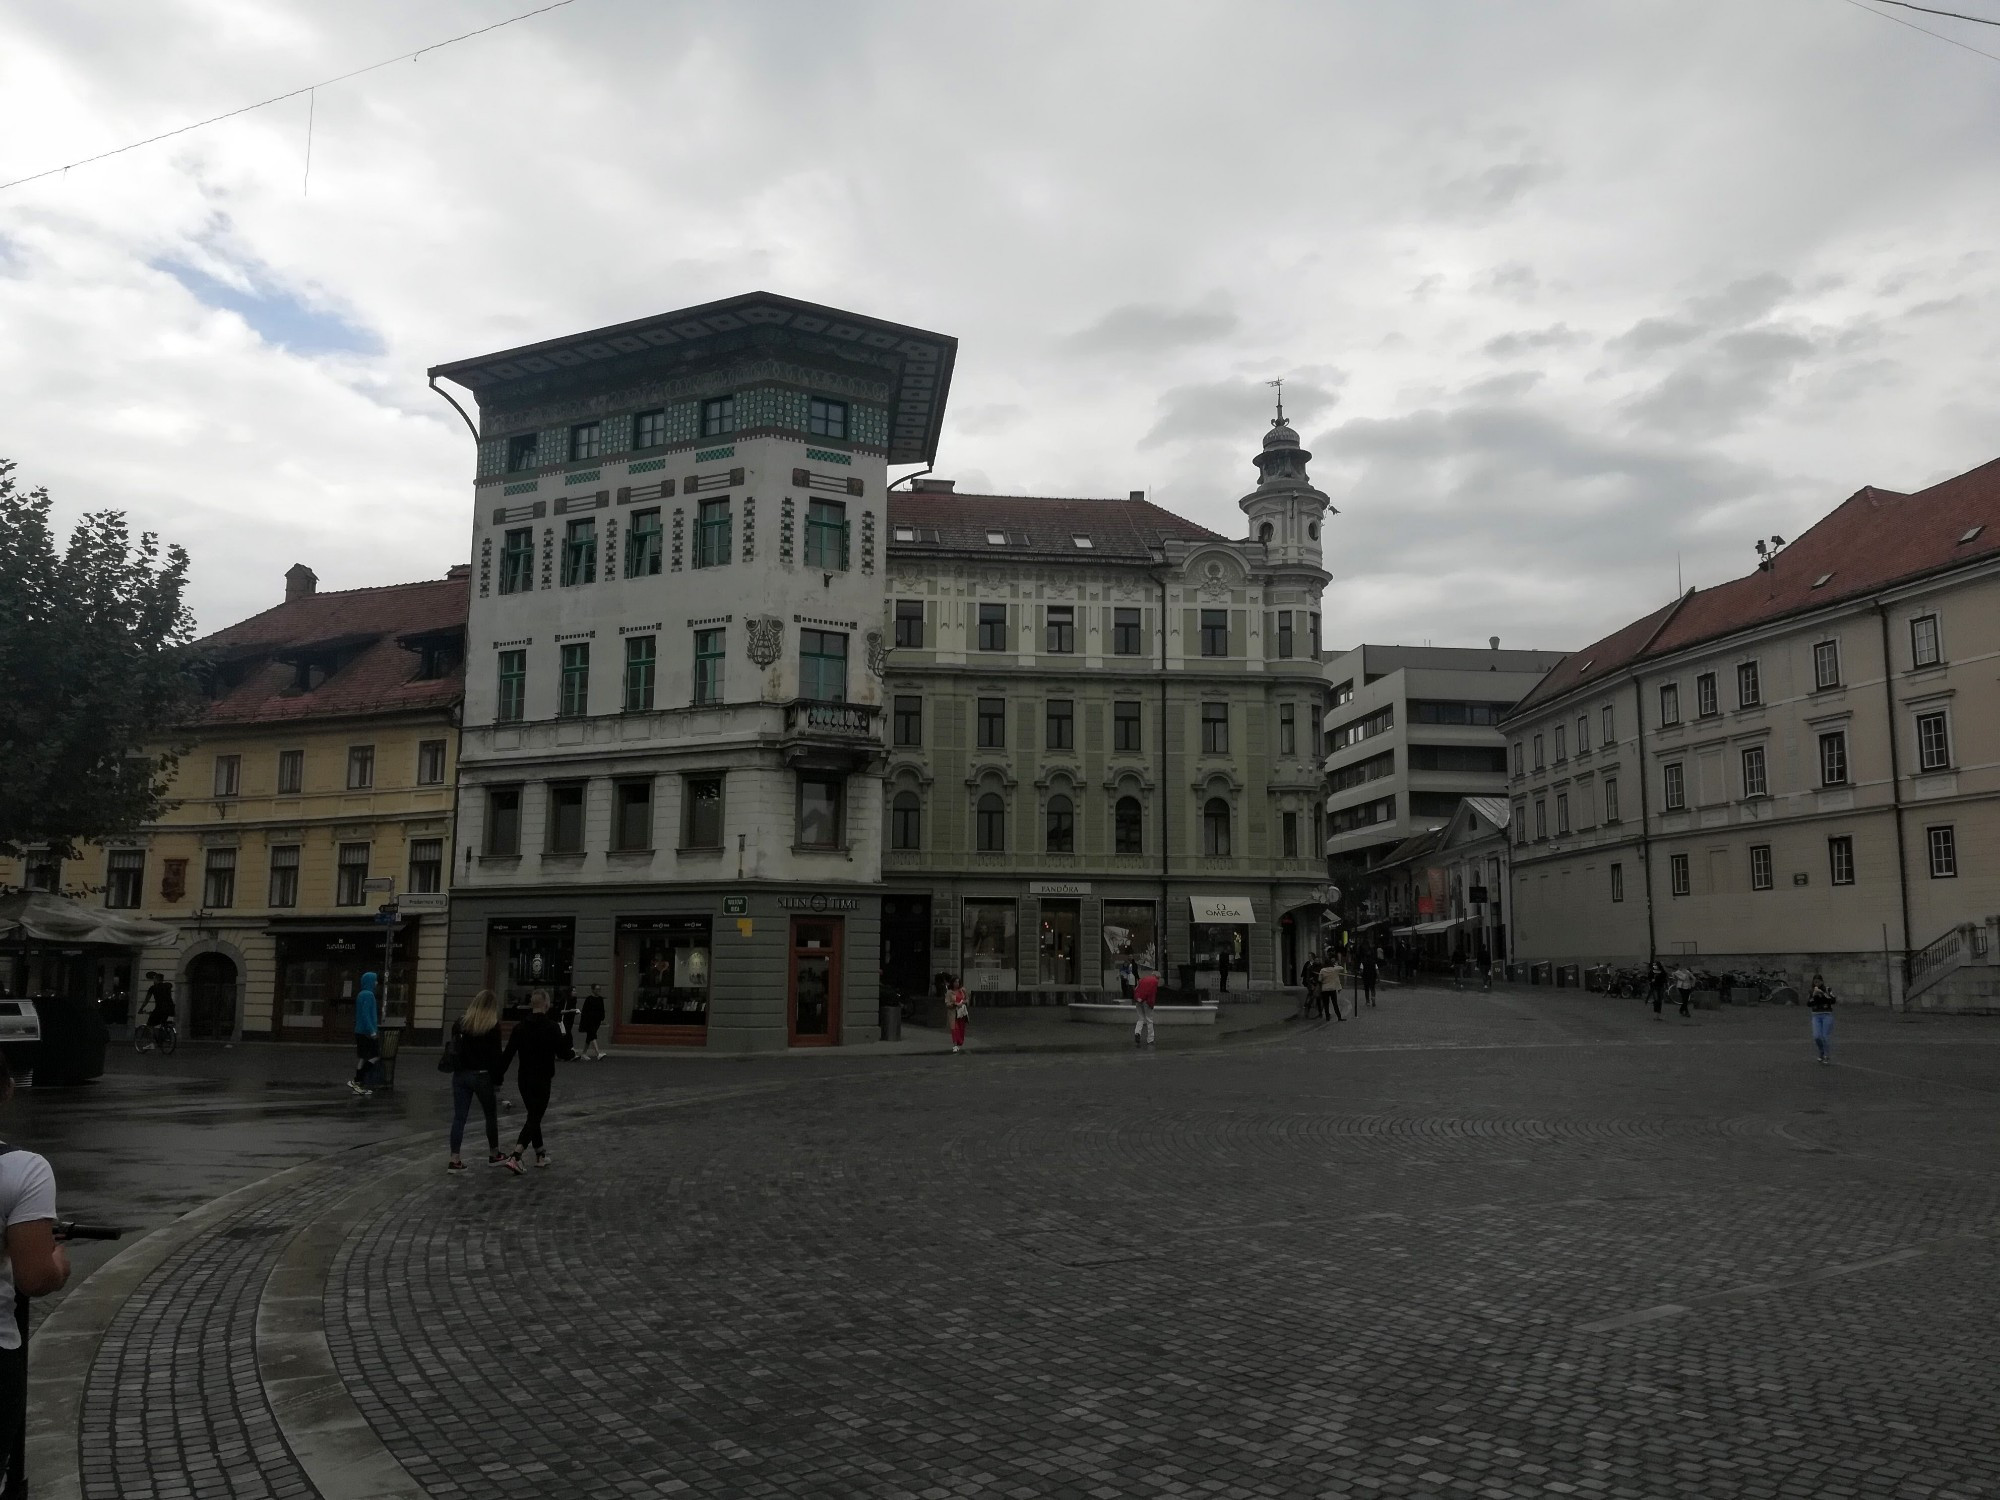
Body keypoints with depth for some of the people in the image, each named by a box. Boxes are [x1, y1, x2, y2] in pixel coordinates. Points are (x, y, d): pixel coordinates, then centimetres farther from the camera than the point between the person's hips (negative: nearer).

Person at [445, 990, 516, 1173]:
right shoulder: (493, 1027, -9)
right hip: (481, 1075, -4)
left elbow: (453, 1046, 9)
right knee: (491, 1115, 13)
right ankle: (494, 1155, 25)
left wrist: (455, 1065, 16)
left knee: (459, 1117, 5)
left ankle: (454, 1160, 3)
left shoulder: (460, 1022, 4)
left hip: (460, 1074, 4)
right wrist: (497, 1078, -3)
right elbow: (496, 1055, -10)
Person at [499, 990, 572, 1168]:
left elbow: (508, 1054, -2)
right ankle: (516, 1157, -19)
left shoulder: (520, 1027, -1)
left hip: (524, 1079, 5)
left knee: (533, 1116, 19)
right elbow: (563, 1053, -8)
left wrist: (498, 1077, 3)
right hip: (542, 1080, -5)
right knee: (534, 1118, -3)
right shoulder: (551, 1028, -13)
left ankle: (540, 1155, 29)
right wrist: (565, 1036, 9)